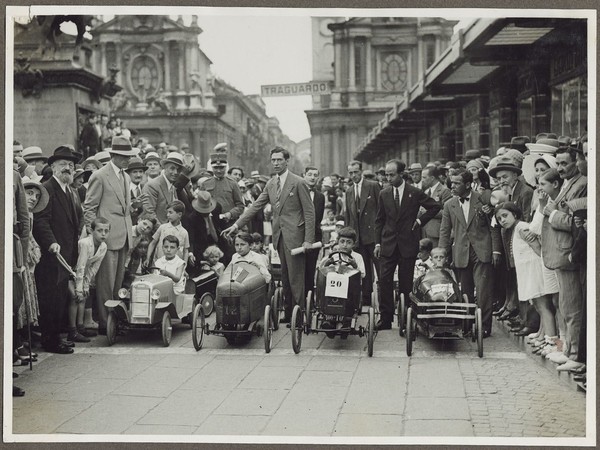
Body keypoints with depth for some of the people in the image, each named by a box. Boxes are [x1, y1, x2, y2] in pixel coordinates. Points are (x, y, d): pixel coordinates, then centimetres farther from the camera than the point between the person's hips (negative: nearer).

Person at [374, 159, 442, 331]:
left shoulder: (415, 193, -2)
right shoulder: (384, 194, 6)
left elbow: (435, 207, 6)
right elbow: (379, 220, 11)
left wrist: (420, 220, -1)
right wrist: (377, 242, 5)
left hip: (408, 244, -2)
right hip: (388, 244, 2)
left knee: (405, 283, 2)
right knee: (385, 281, -5)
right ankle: (386, 318, 0)